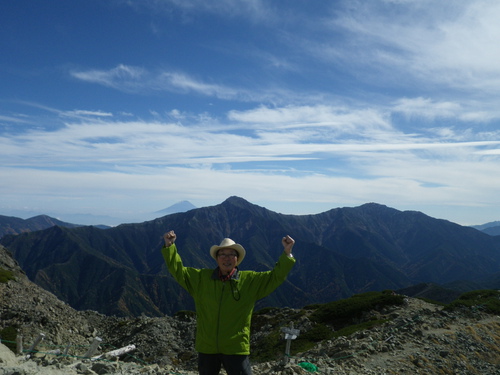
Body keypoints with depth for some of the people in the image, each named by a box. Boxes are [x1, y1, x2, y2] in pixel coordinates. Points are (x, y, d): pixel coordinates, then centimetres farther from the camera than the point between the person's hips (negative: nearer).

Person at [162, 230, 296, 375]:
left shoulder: (250, 280, -2)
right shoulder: (201, 278, 2)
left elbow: (275, 276, -5)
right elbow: (178, 270, 3)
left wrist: (287, 254, -17)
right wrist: (169, 246, -7)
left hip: (236, 349, -2)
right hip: (207, 348, 2)